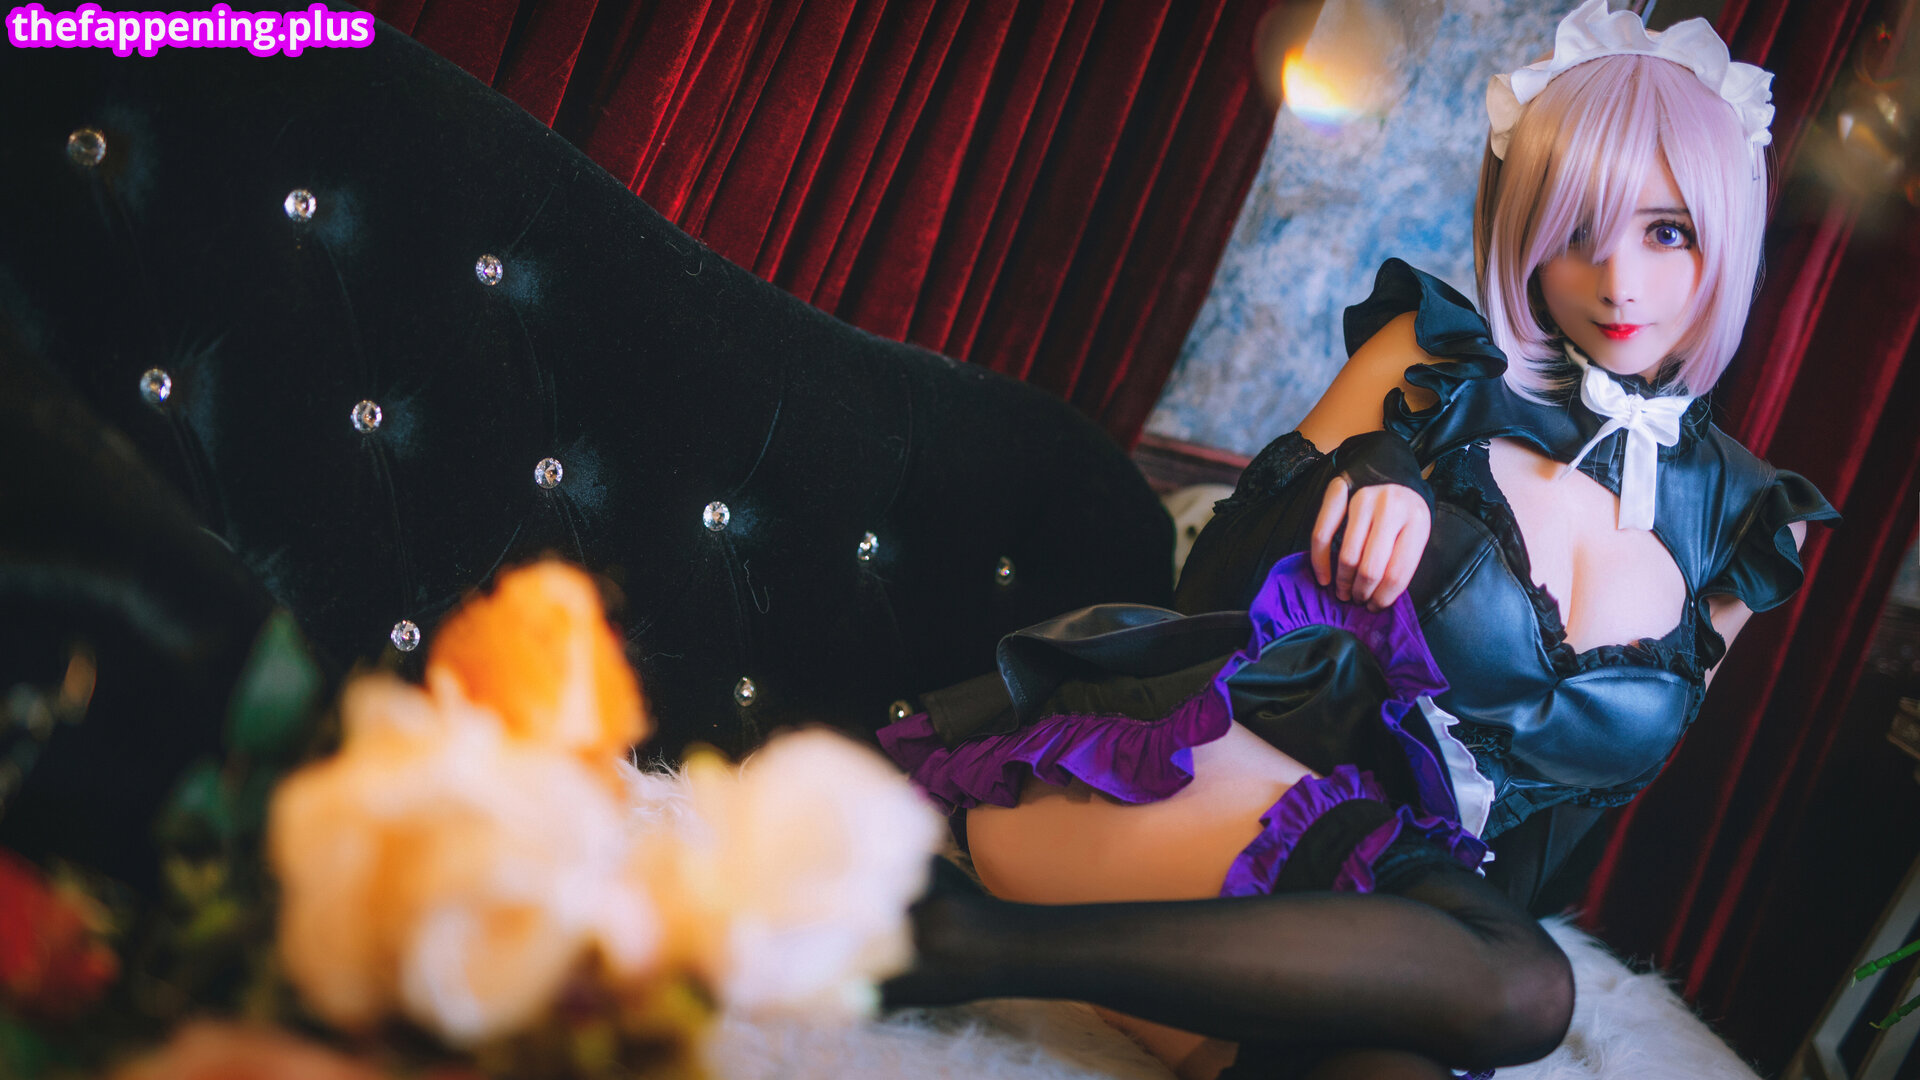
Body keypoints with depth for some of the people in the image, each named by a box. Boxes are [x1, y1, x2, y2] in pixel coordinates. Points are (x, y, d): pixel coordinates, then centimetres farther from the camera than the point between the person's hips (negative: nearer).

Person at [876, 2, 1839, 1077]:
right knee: (1518, 986, -36)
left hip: (1417, 894, 3)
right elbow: (1216, 583, 6)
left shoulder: (1743, 520, 14)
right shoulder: (1437, 357, 7)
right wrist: (1363, 482, -11)